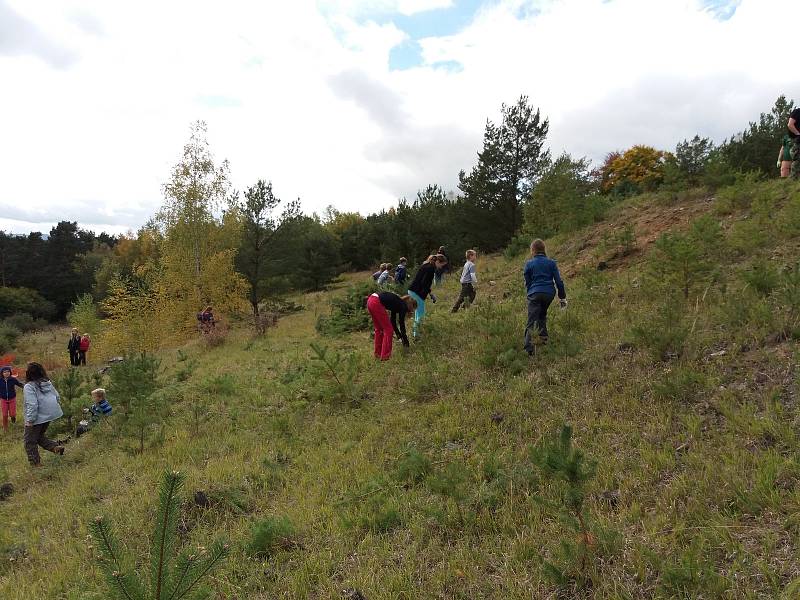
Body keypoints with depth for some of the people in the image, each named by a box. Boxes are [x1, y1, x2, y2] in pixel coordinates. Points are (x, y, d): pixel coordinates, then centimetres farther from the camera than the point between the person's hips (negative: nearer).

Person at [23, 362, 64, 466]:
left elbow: (32, 405, -22)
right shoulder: (48, 383, 5)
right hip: (49, 415, 7)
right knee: (40, 436, 26)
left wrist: (30, 420, -18)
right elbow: (57, 396, 12)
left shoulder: (29, 386, -16)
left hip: (37, 418, -7)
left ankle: (35, 463, 14)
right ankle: (56, 447, 8)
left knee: (30, 441, 10)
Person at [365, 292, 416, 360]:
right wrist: (405, 340, 16)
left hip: (370, 300, 9)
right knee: (388, 329, 3)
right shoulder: (403, 306, 5)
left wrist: (399, 336, 40)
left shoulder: (397, 303, 27)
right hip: (376, 303, -9)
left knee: (379, 329, 21)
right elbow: (402, 324, 6)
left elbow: (393, 321, 33)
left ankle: (378, 353, 28)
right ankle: (385, 356, 5)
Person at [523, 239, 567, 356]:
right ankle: (543, 337, 25)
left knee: (531, 322, -9)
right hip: (549, 293, 3)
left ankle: (529, 348, -23)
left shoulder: (529, 264, 4)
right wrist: (562, 297, 10)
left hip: (535, 293, -3)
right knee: (542, 315, 29)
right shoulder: (551, 262, 8)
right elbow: (558, 281, 5)